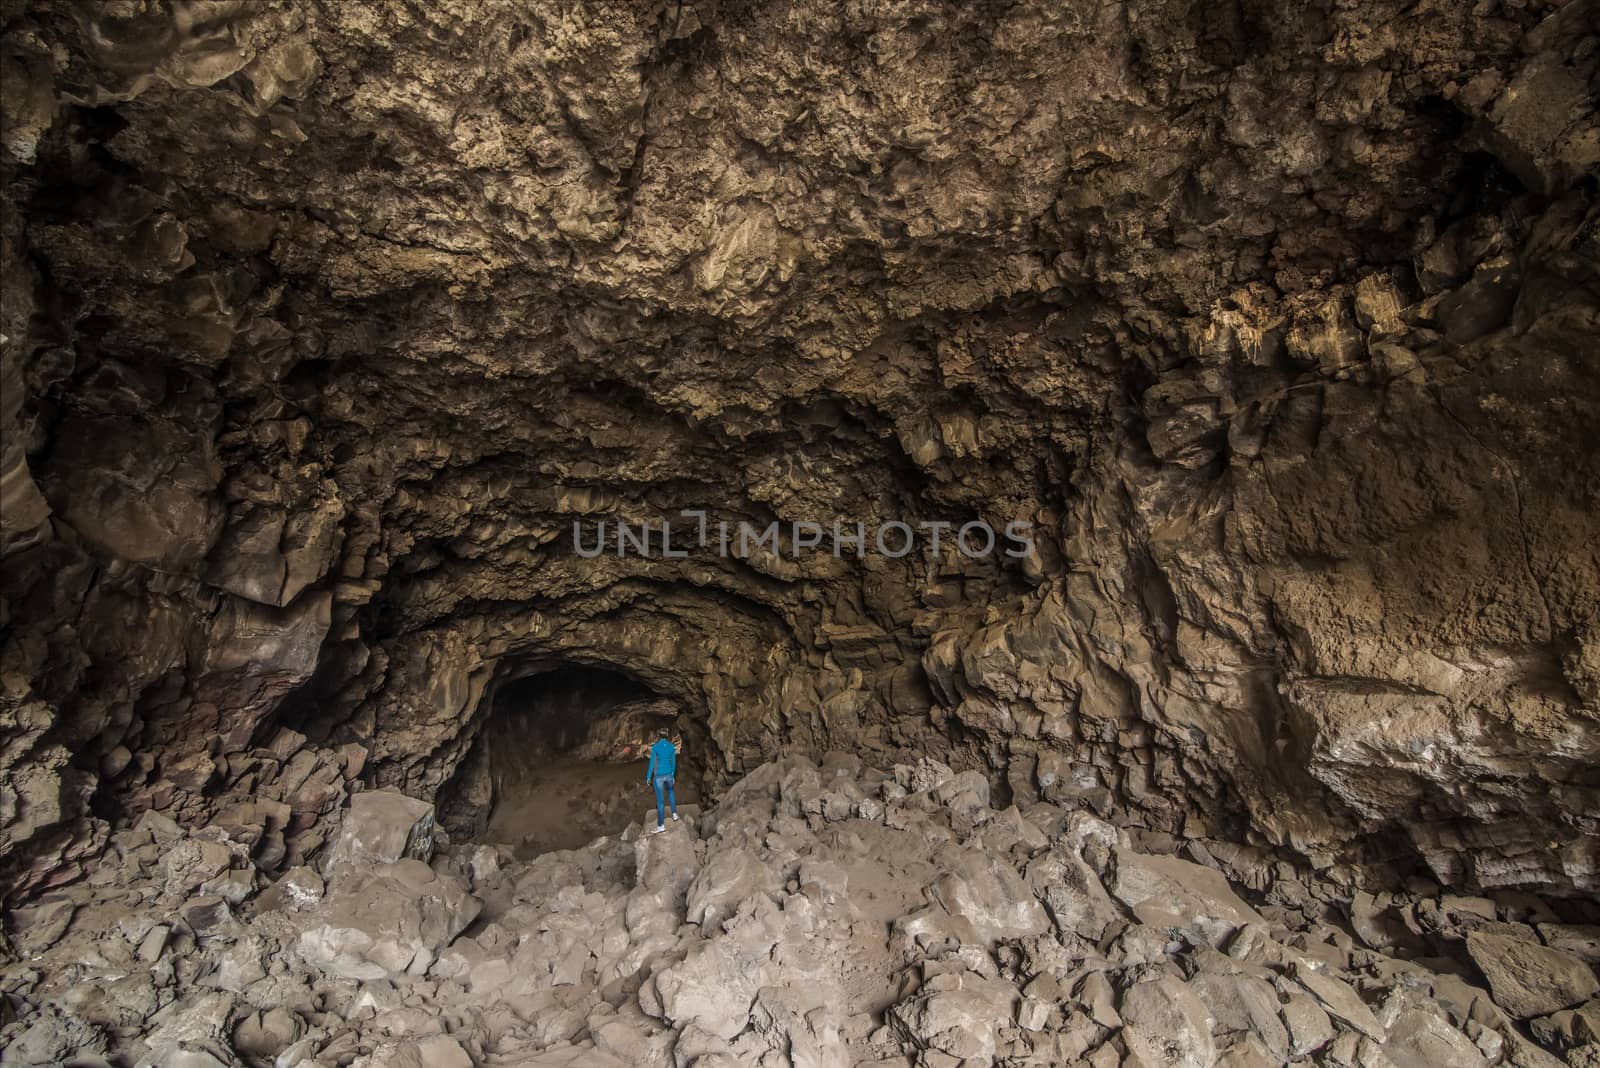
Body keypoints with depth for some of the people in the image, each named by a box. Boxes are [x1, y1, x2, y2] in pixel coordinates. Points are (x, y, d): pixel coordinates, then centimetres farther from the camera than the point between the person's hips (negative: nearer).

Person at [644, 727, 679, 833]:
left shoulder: (655, 747, -16)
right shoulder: (672, 747, -6)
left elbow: (652, 763, -12)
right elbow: (673, 762, 3)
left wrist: (648, 777, 0)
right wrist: (673, 775, 16)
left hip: (658, 776, -3)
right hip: (668, 774, 3)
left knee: (659, 801, 4)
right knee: (670, 791, 34)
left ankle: (661, 826, 10)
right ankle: (674, 814, 29)